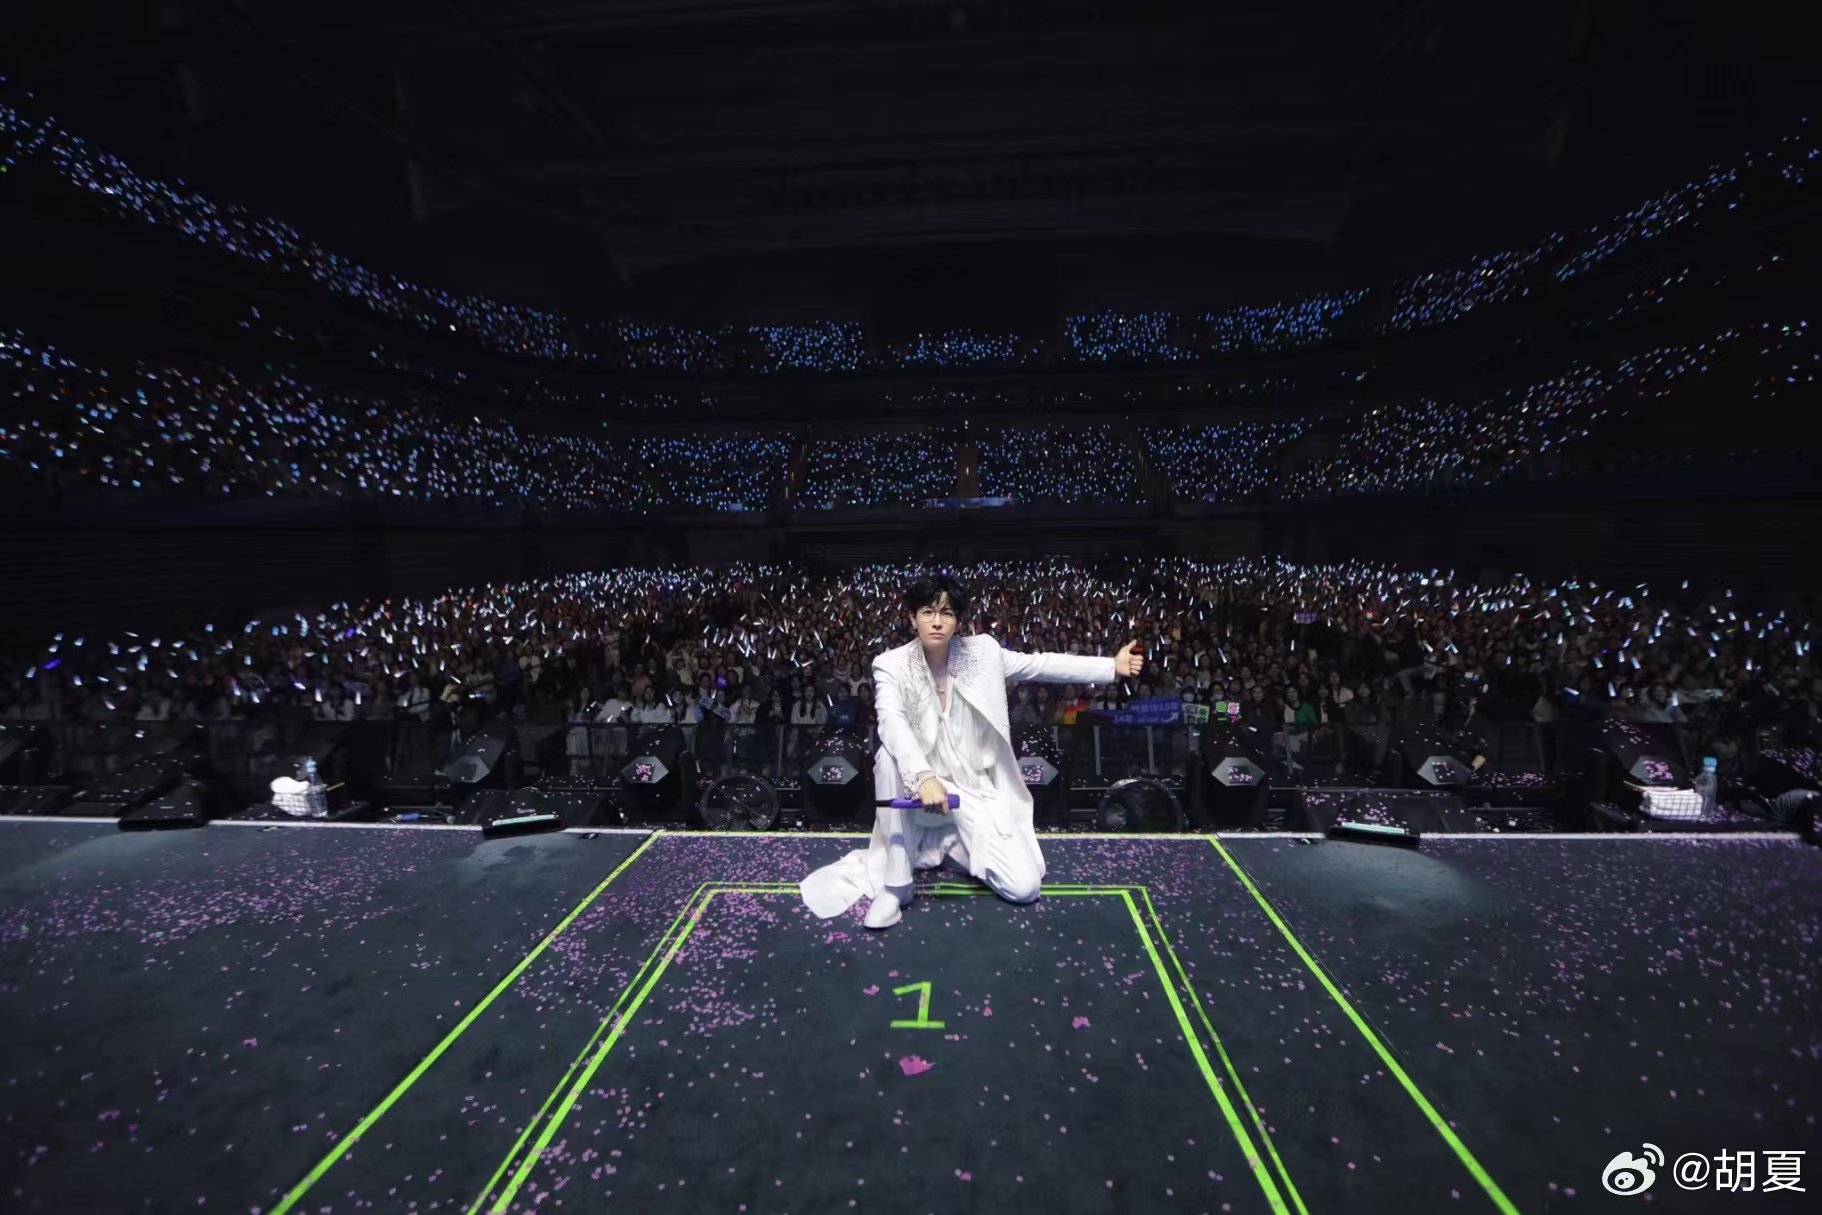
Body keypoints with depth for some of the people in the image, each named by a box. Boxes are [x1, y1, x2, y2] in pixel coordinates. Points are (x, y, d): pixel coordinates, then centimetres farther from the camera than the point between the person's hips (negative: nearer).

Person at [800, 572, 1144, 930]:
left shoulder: (981, 651, -4)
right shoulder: (891, 665, -13)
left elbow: (1041, 664, 2)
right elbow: (893, 723, -30)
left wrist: (1112, 667, -3)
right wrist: (924, 777, -47)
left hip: (979, 792, 2)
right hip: (919, 792, -2)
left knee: (1024, 887, -10)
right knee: (889, 759, -36)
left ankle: (952, 846, 19)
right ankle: (894, 886, -21)